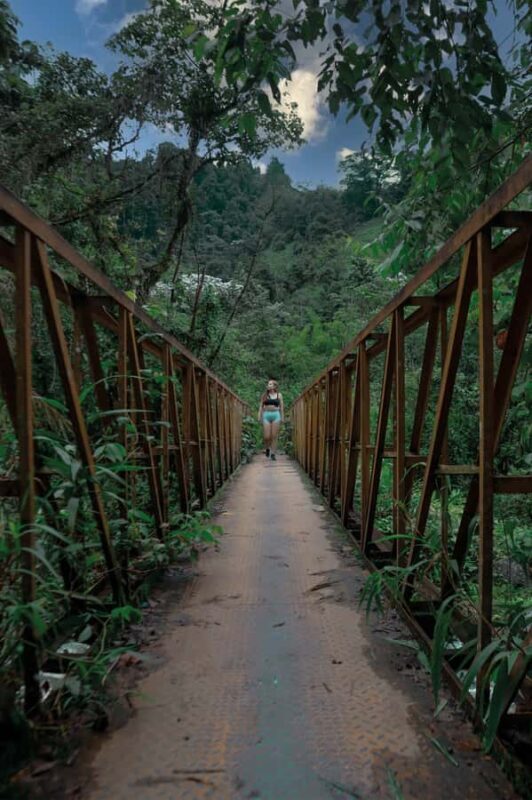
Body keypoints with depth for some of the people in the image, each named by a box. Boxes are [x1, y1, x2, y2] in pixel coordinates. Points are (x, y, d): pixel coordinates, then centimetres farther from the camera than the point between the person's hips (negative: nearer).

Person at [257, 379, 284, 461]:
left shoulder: (279, 395, 7)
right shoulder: (264, 395, 8)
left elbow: (281, 407, 8)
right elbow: (261, 406, 9)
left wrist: (282, 417, 2)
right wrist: (259, 416, 0)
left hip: (276, 415, 0)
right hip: (266, 416, 0)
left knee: (274, 436, -3)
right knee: (267, 436, -5)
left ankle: (273, 454, 3)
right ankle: (267, 448, 24)